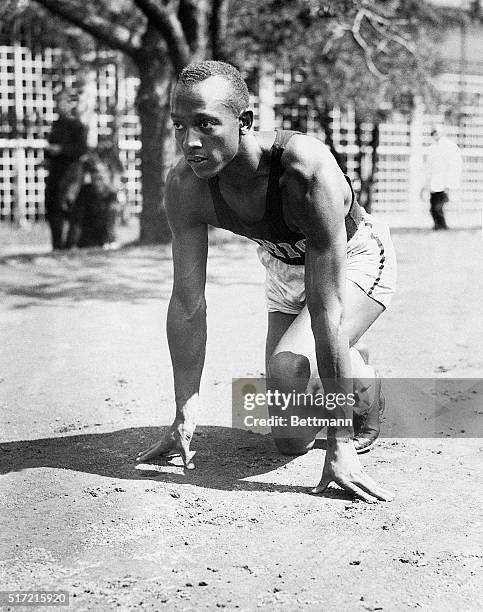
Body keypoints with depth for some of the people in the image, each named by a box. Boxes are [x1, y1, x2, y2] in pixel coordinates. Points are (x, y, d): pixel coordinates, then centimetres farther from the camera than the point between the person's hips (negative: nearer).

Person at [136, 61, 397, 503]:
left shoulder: (306, 169, -41)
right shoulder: (184, 188, -26)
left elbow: (325, 310, -42)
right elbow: (187, 304, -17)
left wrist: (339, 448, -41)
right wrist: (185, 416, -16)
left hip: (356, 259, -5)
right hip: (285, 264, 5)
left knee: (289, 368, -31)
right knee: (290, 441, 5)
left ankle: (370, 398, 2)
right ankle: (352, 364, 36)